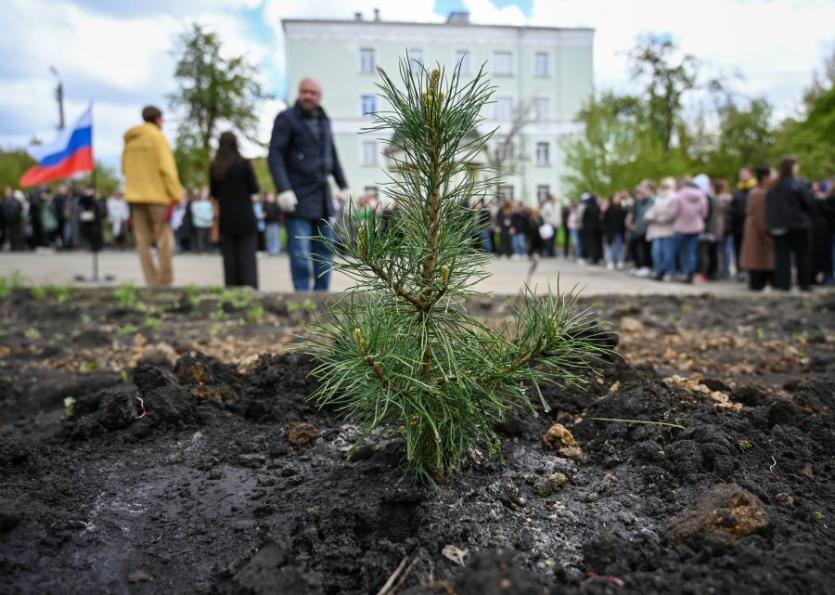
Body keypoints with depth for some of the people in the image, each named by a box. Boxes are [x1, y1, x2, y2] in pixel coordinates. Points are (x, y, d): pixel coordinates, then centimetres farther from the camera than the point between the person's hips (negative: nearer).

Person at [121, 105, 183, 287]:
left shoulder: (129, 140, 15)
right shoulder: (157, 136, -5)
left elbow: (125, 168, 14)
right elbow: (167, 168, -12)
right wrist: (176, 194, -11)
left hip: (134, 195, 6)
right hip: (157, 195, -6)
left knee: (143, 240, 6)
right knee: (164, 240, -1)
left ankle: (151, 282, 6)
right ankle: (164, 281, -3)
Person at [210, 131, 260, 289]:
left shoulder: (215, 167, 1)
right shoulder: (244, 163, -8)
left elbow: (213, 193, 7)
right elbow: (254, 189, -5)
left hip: (225, 219, 3)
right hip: (245, 218, -3)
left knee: (229, 258, 8)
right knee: (247, 257, 0)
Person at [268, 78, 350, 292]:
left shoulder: (323, 120, 15)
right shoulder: (286, 118, -4)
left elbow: (332, 155, 24)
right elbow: (275, 156, -12)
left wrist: (343, 185, 19)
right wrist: (283, 190, -23)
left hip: (322, 196, 7)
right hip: (298, 197, -7)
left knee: (325, 249, 9)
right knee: (300, 253, -8)